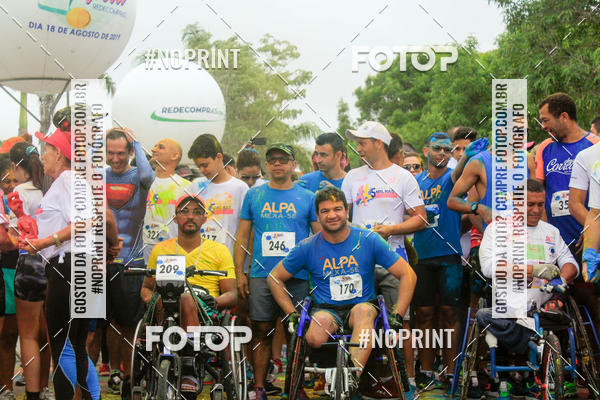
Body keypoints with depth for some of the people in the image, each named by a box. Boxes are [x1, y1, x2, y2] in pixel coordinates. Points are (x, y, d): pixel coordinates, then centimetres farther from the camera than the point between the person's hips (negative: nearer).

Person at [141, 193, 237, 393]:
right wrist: (149, 299, 2)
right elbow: (147, 287, 27)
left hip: (206, 314, -1)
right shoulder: (160, 249, 20)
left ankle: (190, 372, -42)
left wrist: (215, 300, -13)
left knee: (187, 299, -38)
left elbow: (232, 295, 10)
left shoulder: (219, 251, 16)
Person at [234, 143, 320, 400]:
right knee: (262, 332, 1)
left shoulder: (308, 198, 8)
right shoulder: (253, 196, 11)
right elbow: (242, 237, 12)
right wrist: (239, 273, 3)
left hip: (298, 278, -1)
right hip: (261, 275, 1)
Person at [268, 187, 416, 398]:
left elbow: (408, 275, 0)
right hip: (325, 309, 0)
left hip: (362, 306, 0)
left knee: (364, 310, -39)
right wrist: (292, 314, 1)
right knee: (314, 339, -37)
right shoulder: (308, 247, 1)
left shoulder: (368, 240, -1)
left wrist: (397, 315, -9)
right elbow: (274, 278, 12)